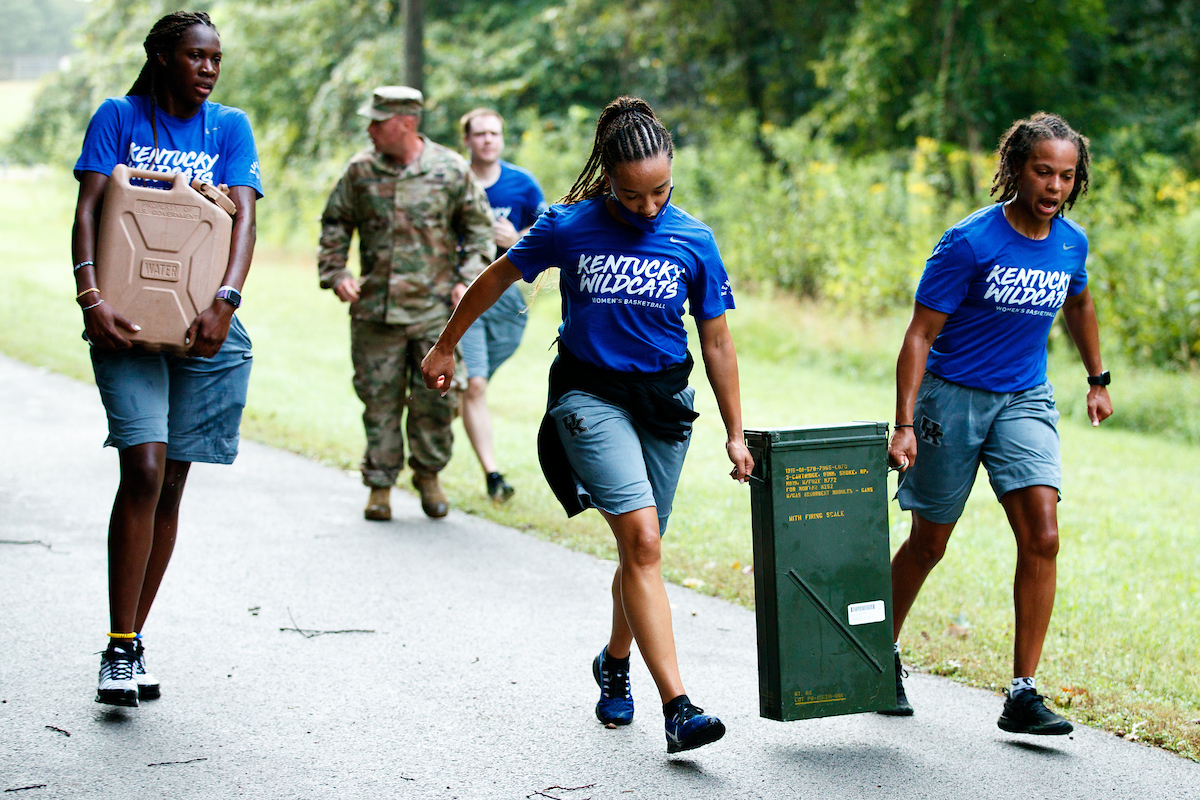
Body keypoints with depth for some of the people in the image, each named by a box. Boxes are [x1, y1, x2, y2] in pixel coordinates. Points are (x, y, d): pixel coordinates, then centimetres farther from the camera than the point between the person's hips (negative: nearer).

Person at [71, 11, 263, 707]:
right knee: (144, 469, -18)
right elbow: (88, 210, -4)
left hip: (203, 327, 3)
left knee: (170, 485, 6)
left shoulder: (229, 126, 9)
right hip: (128, 321, -2)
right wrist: (91, 297, -20)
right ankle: (120, 648, -13)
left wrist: (226, 301, -20)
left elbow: (243, 216, -3)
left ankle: (134, 640, 18)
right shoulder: (119, 117, 5)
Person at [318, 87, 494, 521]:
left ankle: (428, 473, 22)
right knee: (379, 400, 4)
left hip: (434, 307, -1)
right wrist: (335, 273, 2)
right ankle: (380, 485, 14)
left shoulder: (451, 170, -1)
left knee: (435, 398, 1)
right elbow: (334, 224, 14)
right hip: (374, 308, 1)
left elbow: (479, 227, 8)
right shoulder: (360, 170, 3)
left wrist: (468, 280, -2)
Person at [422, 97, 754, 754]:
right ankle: (677, 708, -24)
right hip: (589, 394, -3)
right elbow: (498, 278, 7)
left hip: (663, 400, 3)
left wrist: (735, 433, 5)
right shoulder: (569, 226, -9)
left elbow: (716, 341, 4)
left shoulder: (692, 241, -4)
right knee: (641, 539, -19)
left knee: (640, 549, 11)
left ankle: (614, 661, 40)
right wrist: (445, 346, 15)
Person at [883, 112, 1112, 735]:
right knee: (928, 544, 8)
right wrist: (904, 425, -22)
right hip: (953, 397, -4)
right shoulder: (970, 242, -17)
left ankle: (1023, 695, -9)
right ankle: (883, 653, 35)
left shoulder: (1071, 243, 0)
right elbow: (919, 335, -15)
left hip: (1025, 401, 4)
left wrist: (1098, 380, 29)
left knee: (1042, 537, -13)